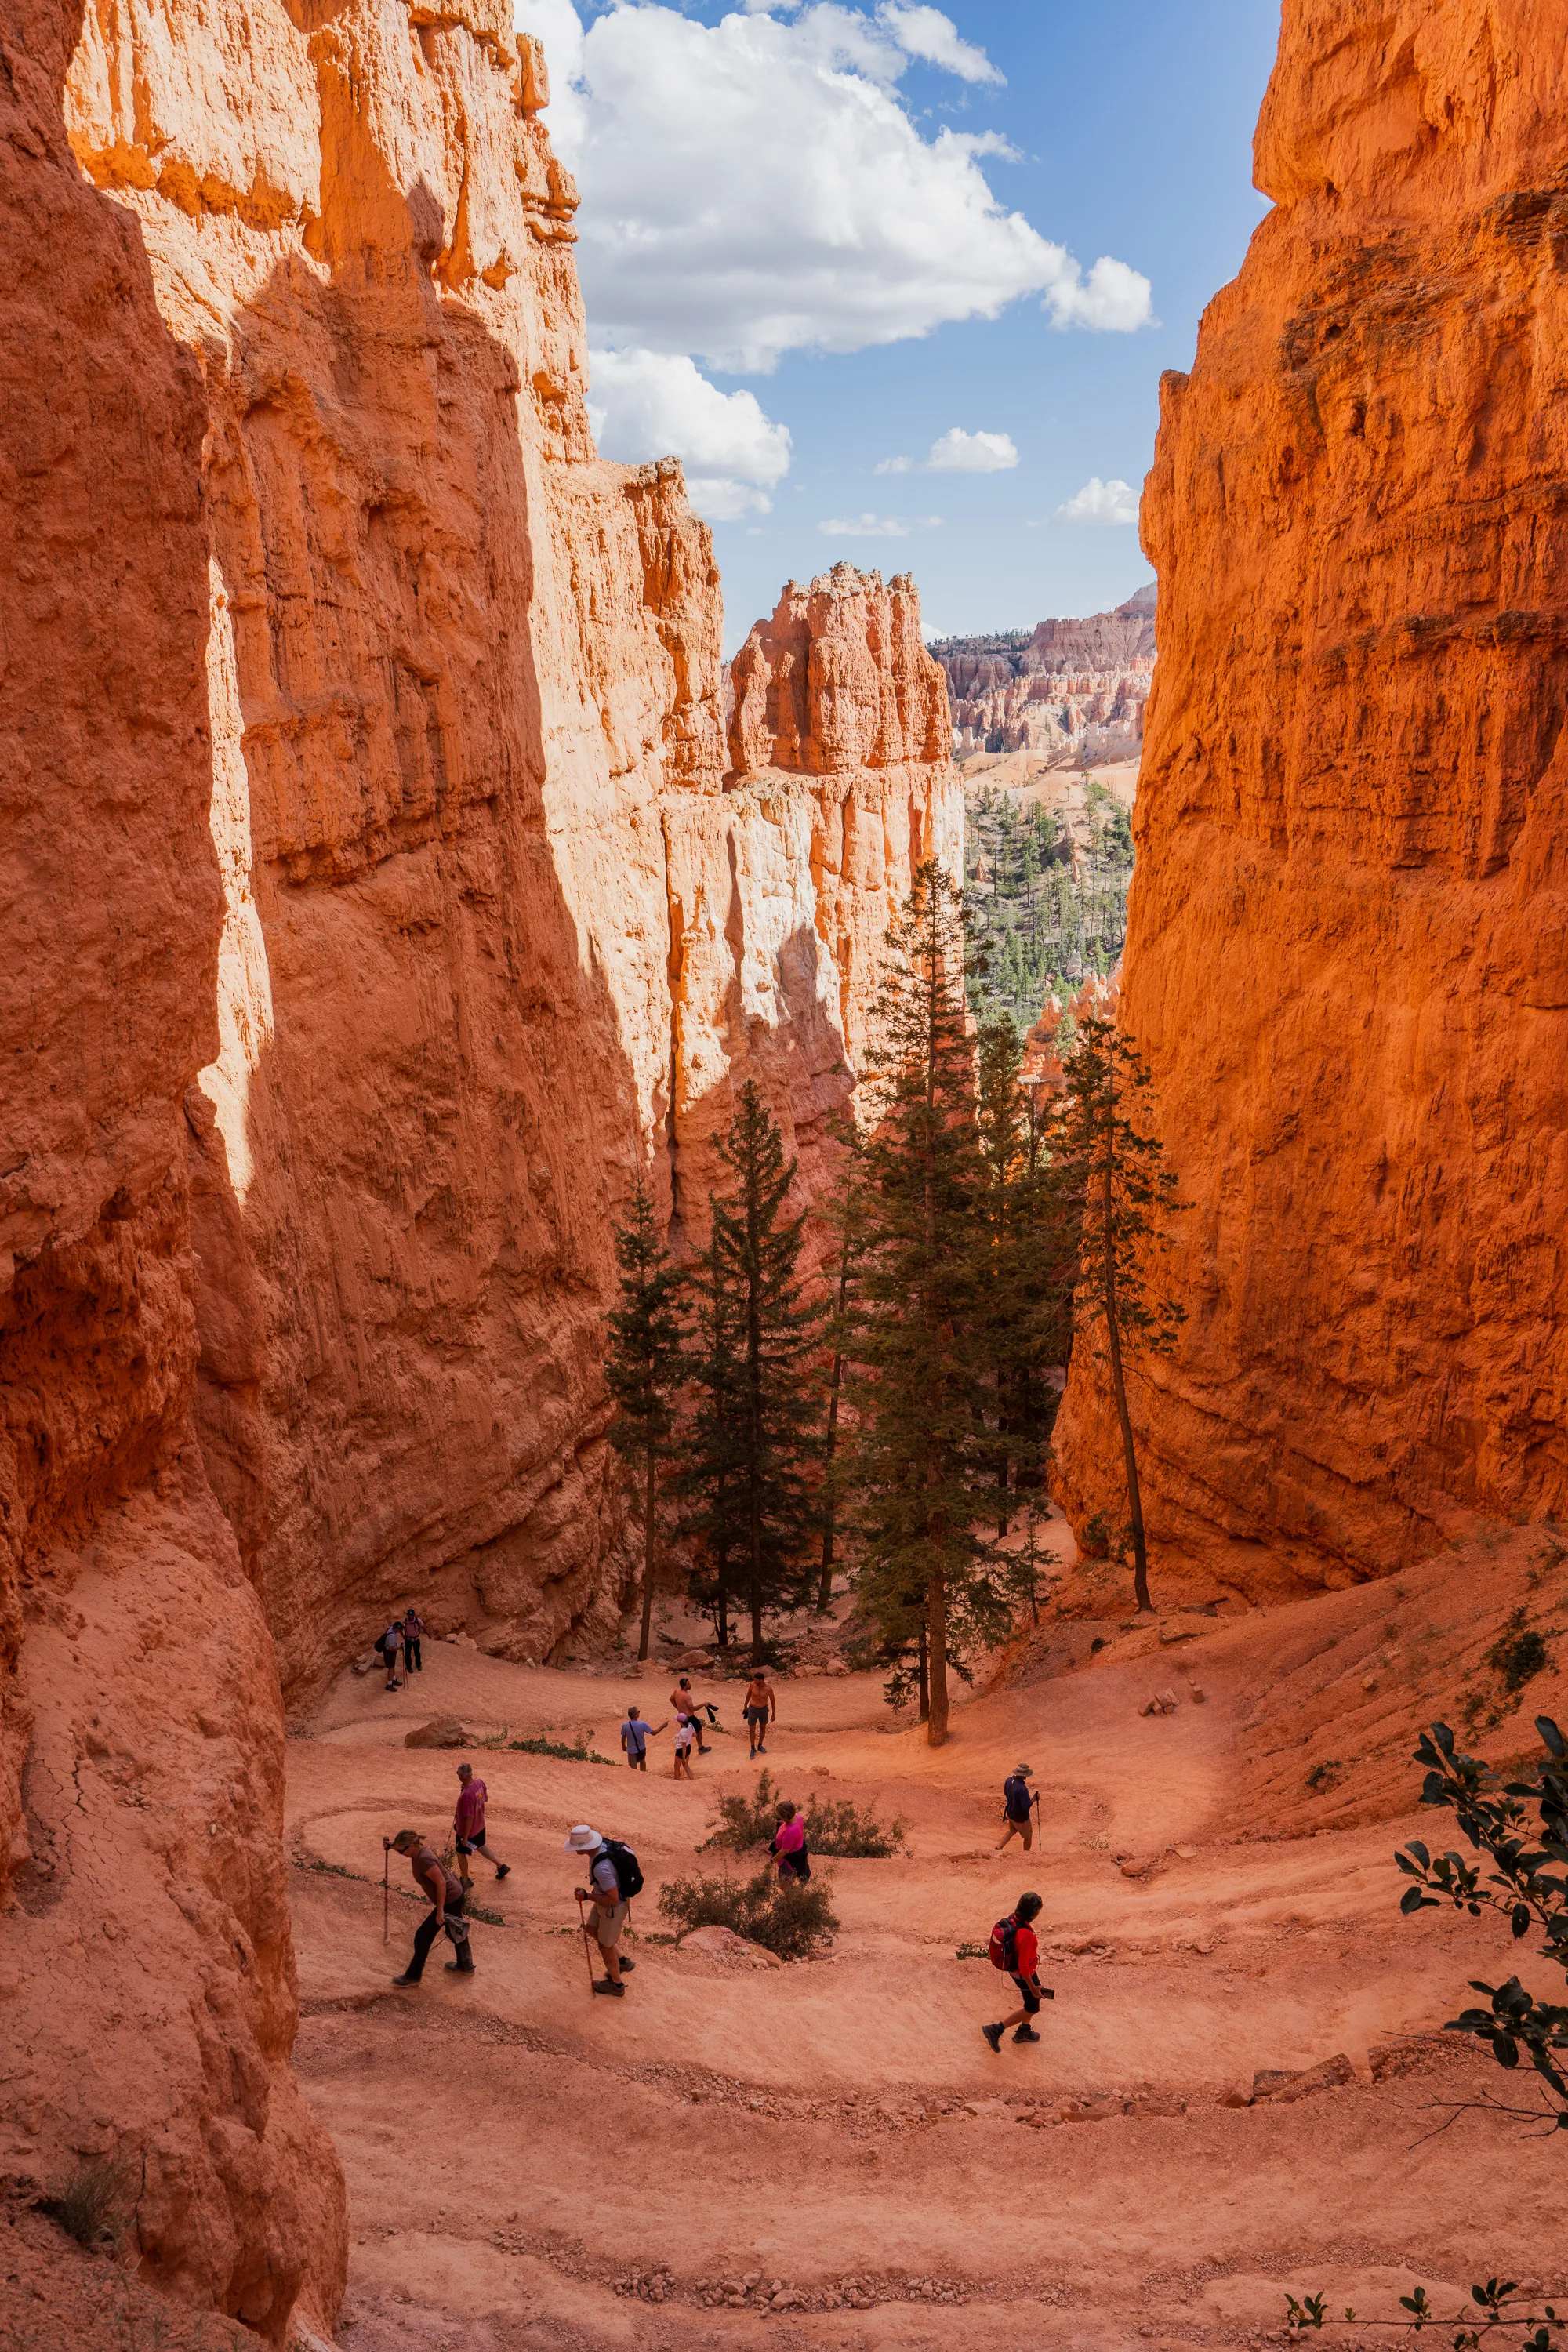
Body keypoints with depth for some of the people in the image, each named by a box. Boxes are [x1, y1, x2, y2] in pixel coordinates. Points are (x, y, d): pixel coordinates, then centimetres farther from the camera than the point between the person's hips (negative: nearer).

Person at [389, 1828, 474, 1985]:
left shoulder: (424, 1860, -31)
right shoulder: (419, 1851, -4)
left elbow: (441, 1882, -30)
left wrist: (440, 1910, -26)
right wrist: (391, 1846, 4)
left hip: (449, 1900, -10)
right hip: (455, 1894, 10)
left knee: (423, 1936, 4)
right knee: (456, 1932, 27)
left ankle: (413, 1976, 20)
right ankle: (465, 1966, 46)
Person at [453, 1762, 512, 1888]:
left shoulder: (466, 1795, -38)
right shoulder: (480, 1783, -13)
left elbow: (469, 1818, -31)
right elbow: (485, 1798, 7)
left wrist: (465, 1837, -19)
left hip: (467, 1830, -8)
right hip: (480, 1826, 8)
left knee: (461, 1854, 18)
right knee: (480, 1847, 31)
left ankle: (466, 1881, 37)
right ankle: (501, 1866, 40)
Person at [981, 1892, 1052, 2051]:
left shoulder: (1012, 1919, -15)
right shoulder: (1026, 1935, -41)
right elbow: (1023, 1966, -33)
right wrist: (1033, 1988, -19)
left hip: (1012, 1967, 8)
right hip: (1025, 1975, -8)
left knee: (1034, 1999, 30)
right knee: (1032, 2008, 15)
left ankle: (1024, 2031, 49)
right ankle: (996, 2030, 16)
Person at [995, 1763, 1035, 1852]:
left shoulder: (1008, 1780, -12)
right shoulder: (1022, 1789, -35)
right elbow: (1026, 1806, -30)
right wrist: (1033, 1799, -16)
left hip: (1010, 1812, 7)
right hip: (1021, 1817, -7)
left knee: (1012, 1830, 32)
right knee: (1028, 1836, 19)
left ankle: (998, 1849, 29)